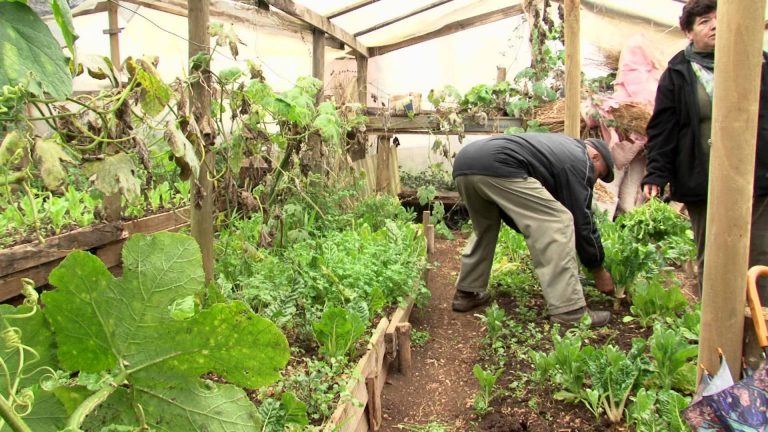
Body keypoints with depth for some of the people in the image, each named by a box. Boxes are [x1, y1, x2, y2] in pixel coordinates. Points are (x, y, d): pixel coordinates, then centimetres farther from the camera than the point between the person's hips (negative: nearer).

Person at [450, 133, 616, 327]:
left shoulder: (561, 148, 38)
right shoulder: (578, 160, 12)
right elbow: (582, 220, 11)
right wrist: (599, 271, 21)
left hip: (464, 162, 10)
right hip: (496, 166, -10)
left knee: (485, 227, 32)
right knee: (558, 223, -3)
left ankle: (467, 293, 34)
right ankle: (569, 311, -3)